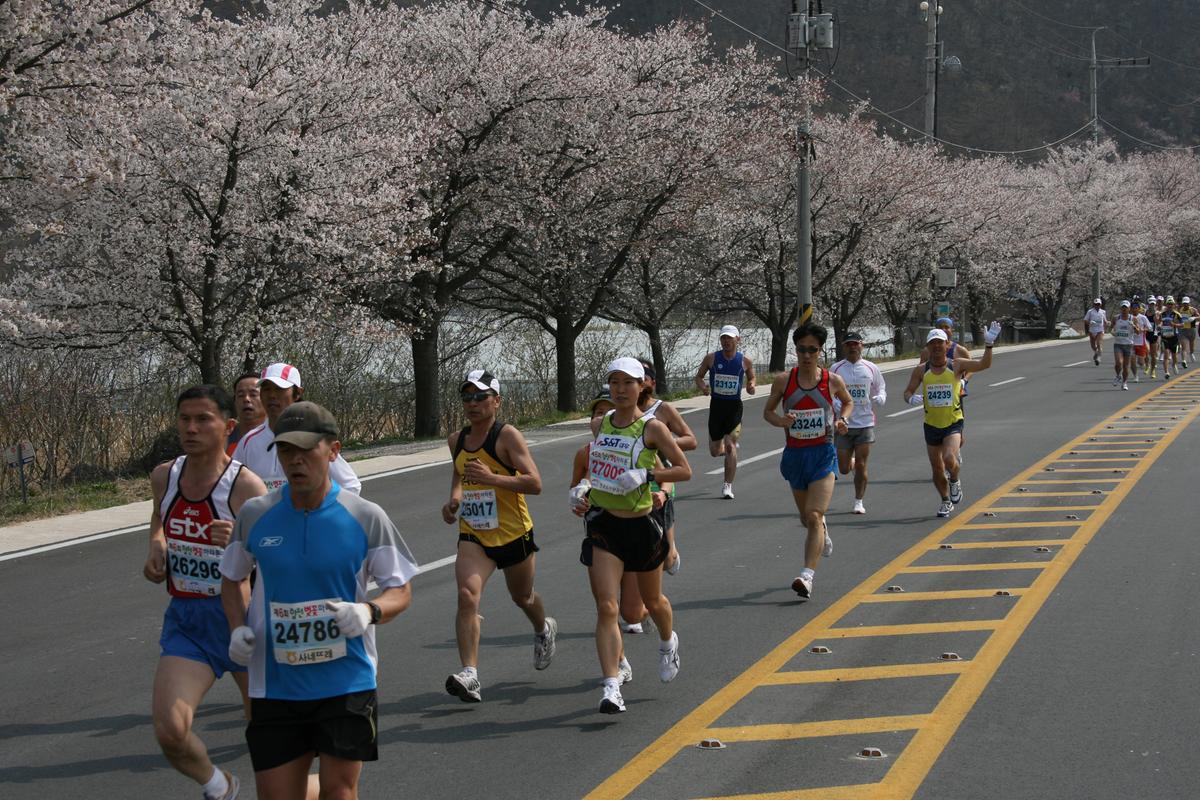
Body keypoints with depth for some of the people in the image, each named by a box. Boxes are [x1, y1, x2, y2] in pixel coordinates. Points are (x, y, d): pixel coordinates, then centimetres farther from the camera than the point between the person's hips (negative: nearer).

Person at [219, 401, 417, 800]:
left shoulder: (366, 517, -7)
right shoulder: (255, 515, -1)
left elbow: (401, 590, -1)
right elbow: (232, 578, 15)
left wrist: (369, 611, -23)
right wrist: (238, 628, -3)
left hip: (346, 682, -2)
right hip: (275, 687, 2)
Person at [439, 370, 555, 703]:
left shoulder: (508, 436, -14)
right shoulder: (456, 441, 4)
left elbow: (535, 483, -21)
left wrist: (491, 478, -32)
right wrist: (454, 499, 5)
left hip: (514, 534, -3)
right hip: (473, 536, 3)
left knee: (522, 598, 19)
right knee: (467, 596, -21)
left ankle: (544, 629, 56)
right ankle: (469, 675, -28)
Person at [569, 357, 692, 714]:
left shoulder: (652, 428, -9)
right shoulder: (601, 423, 6)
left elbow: (684, 470, -7)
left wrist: (646, 475, -21)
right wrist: (581, 488, 5)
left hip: (641, 525, -2)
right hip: (603, 525, 2)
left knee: (652, 601, 18)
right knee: (606, 608, -12)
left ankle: (668, 643, 52)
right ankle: (611, 688, -15)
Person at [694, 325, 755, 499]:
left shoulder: (745, 361, -2)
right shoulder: (711, 358, -1)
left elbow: (752, 378, 14)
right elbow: (698, 377, 9)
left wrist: (752, 386, -8)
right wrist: (702, 386, -13)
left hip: (734, 406, -2)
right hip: (716, 405, 2)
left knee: (730, 446, -15)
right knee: (715, 452, 9)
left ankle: (728, 486, -9)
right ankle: (729, 446, 46)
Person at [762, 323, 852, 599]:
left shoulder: (833, 381, -3)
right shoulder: (783, 380, -3)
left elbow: (848, 402, 17)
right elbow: (767, 411, 8)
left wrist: (842, 420, -3)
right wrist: (780, 421, -14)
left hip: (822, 454, -3)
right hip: (794, 454, 3)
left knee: (814, 516, -18)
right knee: (807, 518, 18)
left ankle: (807, 576, -25)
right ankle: (823, 535, 54)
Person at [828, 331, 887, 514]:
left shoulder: (871, 368, 3)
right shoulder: (835, 369, 1)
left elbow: (881, 389, 13)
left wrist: (880, 398, -10)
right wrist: (835, 404, -17)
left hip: (865, 423, 0)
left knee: (861, 466, -2)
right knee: (843, 469, 0)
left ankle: (859, 501, 13)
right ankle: (851, 462, 37)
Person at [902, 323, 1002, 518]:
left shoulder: (956, 365, -4)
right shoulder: (921, 370, 0)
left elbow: (983, 364, -11)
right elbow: (908, 392, 5)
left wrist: (988, 345, -26)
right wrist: (911, 399, -18)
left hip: (953, 423, -3)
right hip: (931, 425, 3)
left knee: (949, 459, -26)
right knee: (937, 469, 10)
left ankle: (955, 481, 8)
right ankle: (946, 502, 33)